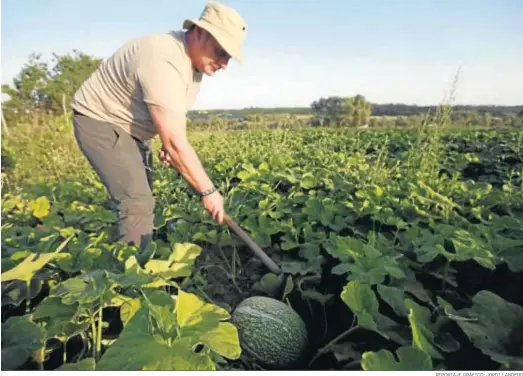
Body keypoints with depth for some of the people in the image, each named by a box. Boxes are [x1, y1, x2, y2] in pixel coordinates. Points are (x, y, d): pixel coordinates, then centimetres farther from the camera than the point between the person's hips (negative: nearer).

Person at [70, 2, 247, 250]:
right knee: (137, 204, -20)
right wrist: (208, 191, -29)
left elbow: (173, 115, 14)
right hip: (99, 121, -10)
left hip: (129, 125, 10)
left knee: (140, 201, 16)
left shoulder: (194, 57, -3)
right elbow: (176, 142, -36)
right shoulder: (163, 61, -34)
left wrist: (169, 144, 0)